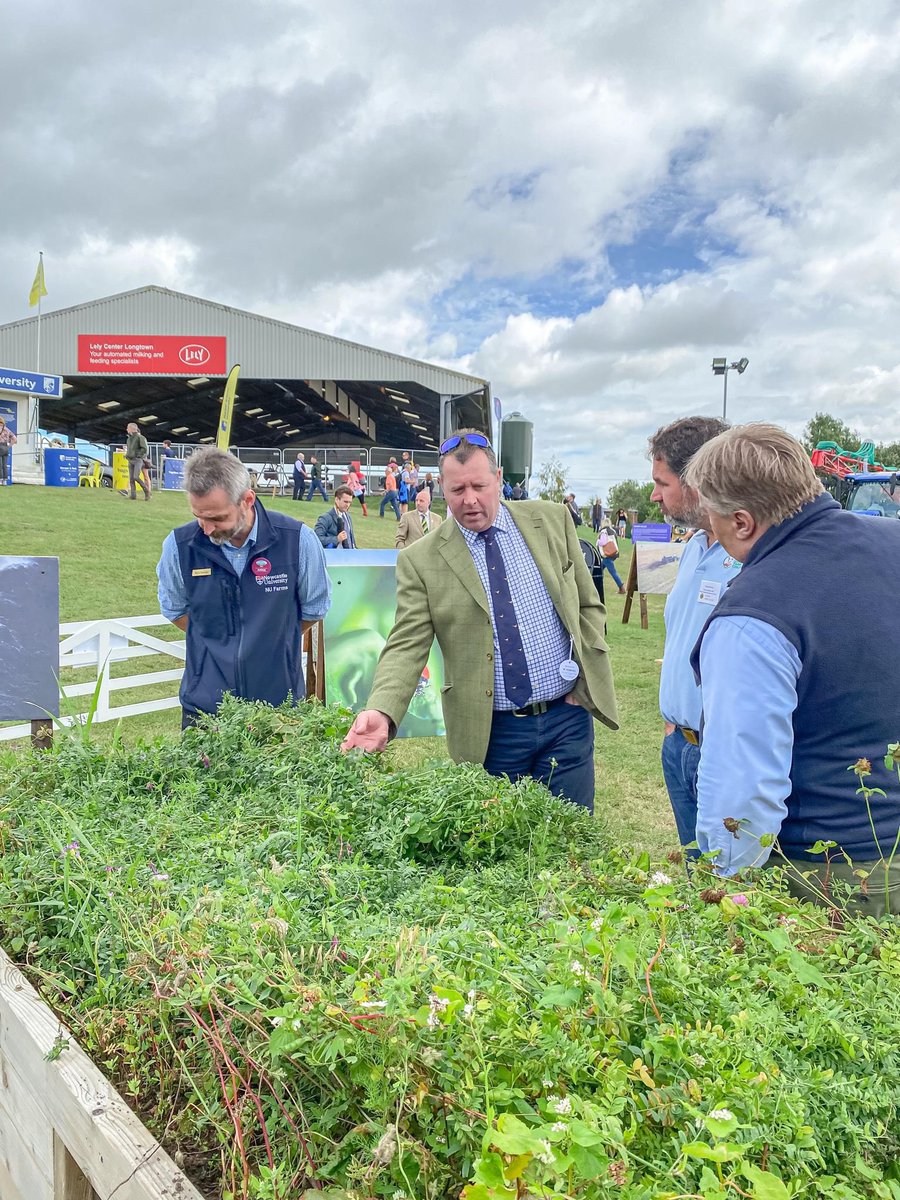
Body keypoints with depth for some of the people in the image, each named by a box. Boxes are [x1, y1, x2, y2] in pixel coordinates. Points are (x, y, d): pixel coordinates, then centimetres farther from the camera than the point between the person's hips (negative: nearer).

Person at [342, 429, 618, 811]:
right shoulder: (421, 560, -4)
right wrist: (382, 712, -26)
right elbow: (406, 647, -9)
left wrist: (586, 679, 1)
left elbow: (589, 605, 9)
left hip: (568, 718, 2)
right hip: (491, 734, -1)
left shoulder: (552, 521, 2)